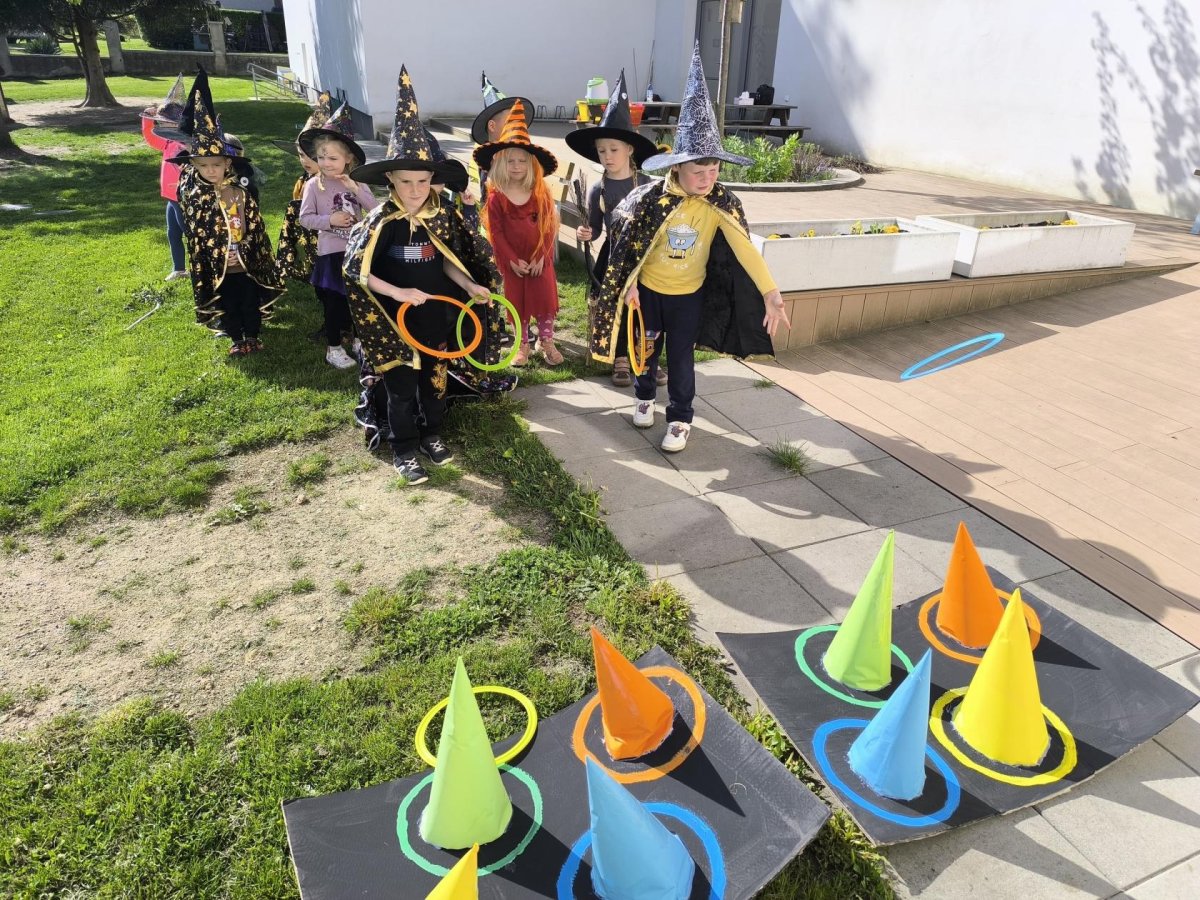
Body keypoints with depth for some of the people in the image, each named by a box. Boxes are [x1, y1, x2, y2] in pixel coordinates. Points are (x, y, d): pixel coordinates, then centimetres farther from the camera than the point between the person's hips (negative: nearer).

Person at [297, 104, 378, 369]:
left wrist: (356, 189, -16)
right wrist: (329, 220, -20)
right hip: (331, 252, -3)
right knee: (334, 302, 3)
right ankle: (333, 348, 15)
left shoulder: (357, 182, 2)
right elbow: (305, 218, -5)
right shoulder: (314, 185, -6)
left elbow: (376, 210, -5)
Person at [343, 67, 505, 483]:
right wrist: (398, 293, -25)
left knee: (435, 380, 18)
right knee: (401, 390, 8)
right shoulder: (381, 222, -16)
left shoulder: (443, 216, -3)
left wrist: (471, 287, -10)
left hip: (438, 319, 4)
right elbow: (355, 270, -16)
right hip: (395, 323, -4)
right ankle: (404, 450, 25)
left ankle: (432, 434, 39)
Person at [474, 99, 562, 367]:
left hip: (540, 259, 1)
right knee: (517, 302, 10)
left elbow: (549, 227, -4)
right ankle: (522, 345, 23)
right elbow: (495, 233, -9)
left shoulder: (541, 193, -3)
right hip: (513, 261, -1)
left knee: (545, 298, 7)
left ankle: (546, 342, 22)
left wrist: (541, 256, -12)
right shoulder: (496, 198, -7)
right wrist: (513, 260, -14)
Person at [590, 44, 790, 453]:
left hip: (690, 293, 0)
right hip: (649, 288, 0)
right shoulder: (651, 198, -19)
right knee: (647, 347, 18)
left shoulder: (722, 204, -15)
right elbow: (630, 241, -8)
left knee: (681, 357, 7)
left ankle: (680, 419, 23)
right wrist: (629, 285, -6)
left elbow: (744, 249, -20)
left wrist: (771, 293, -28)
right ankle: (645, 397, 43)